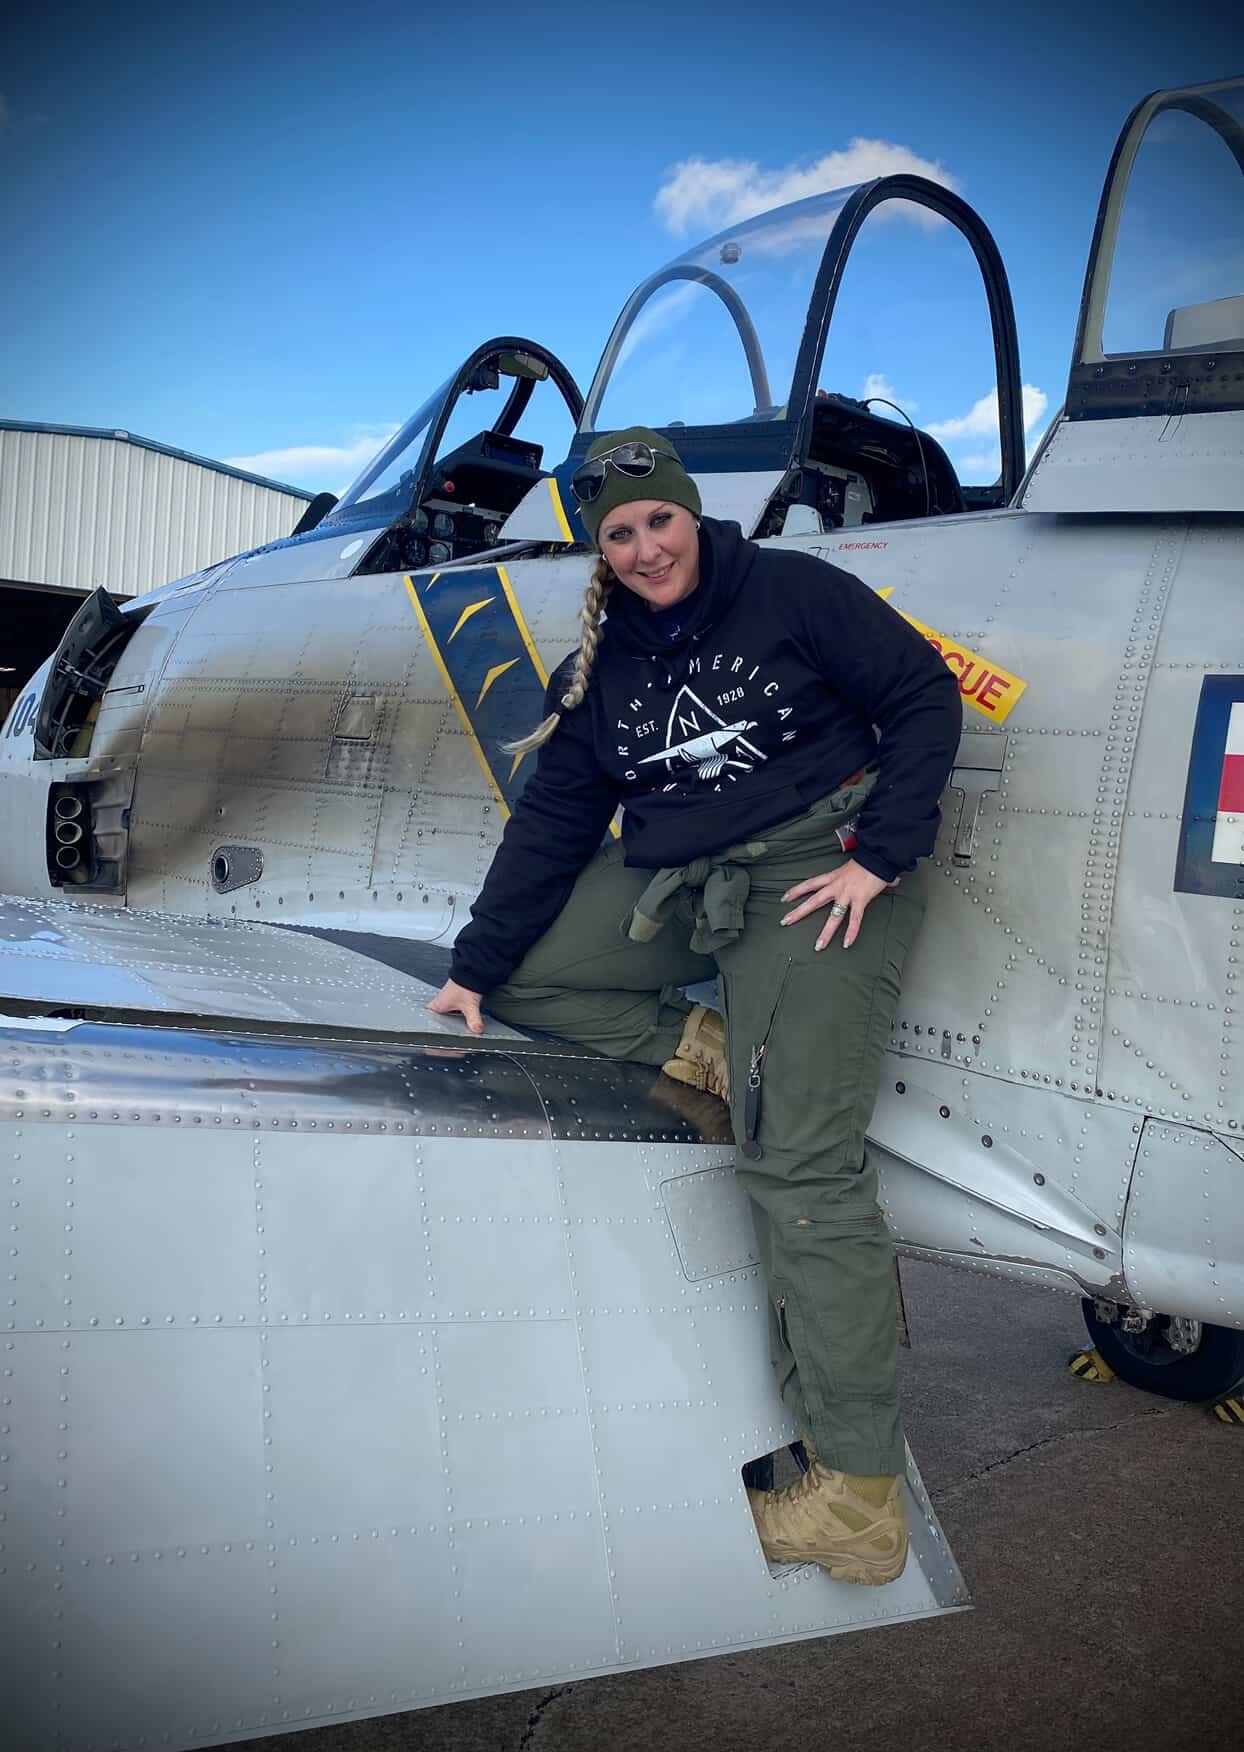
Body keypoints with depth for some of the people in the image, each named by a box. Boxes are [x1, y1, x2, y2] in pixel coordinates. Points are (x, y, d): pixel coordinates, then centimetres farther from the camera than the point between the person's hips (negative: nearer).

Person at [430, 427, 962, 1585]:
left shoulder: (790, 593, -4)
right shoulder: (599, 667, 9)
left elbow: (924, 697, -3)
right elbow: (553, 820, 13)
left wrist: (880, 855, -12)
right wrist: (475, 965, 12)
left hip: (819, 878, -6)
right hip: (676, 884, 7)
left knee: (800, 1166, -17)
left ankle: (860, 1501, -12)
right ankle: (708, 1048, -1)